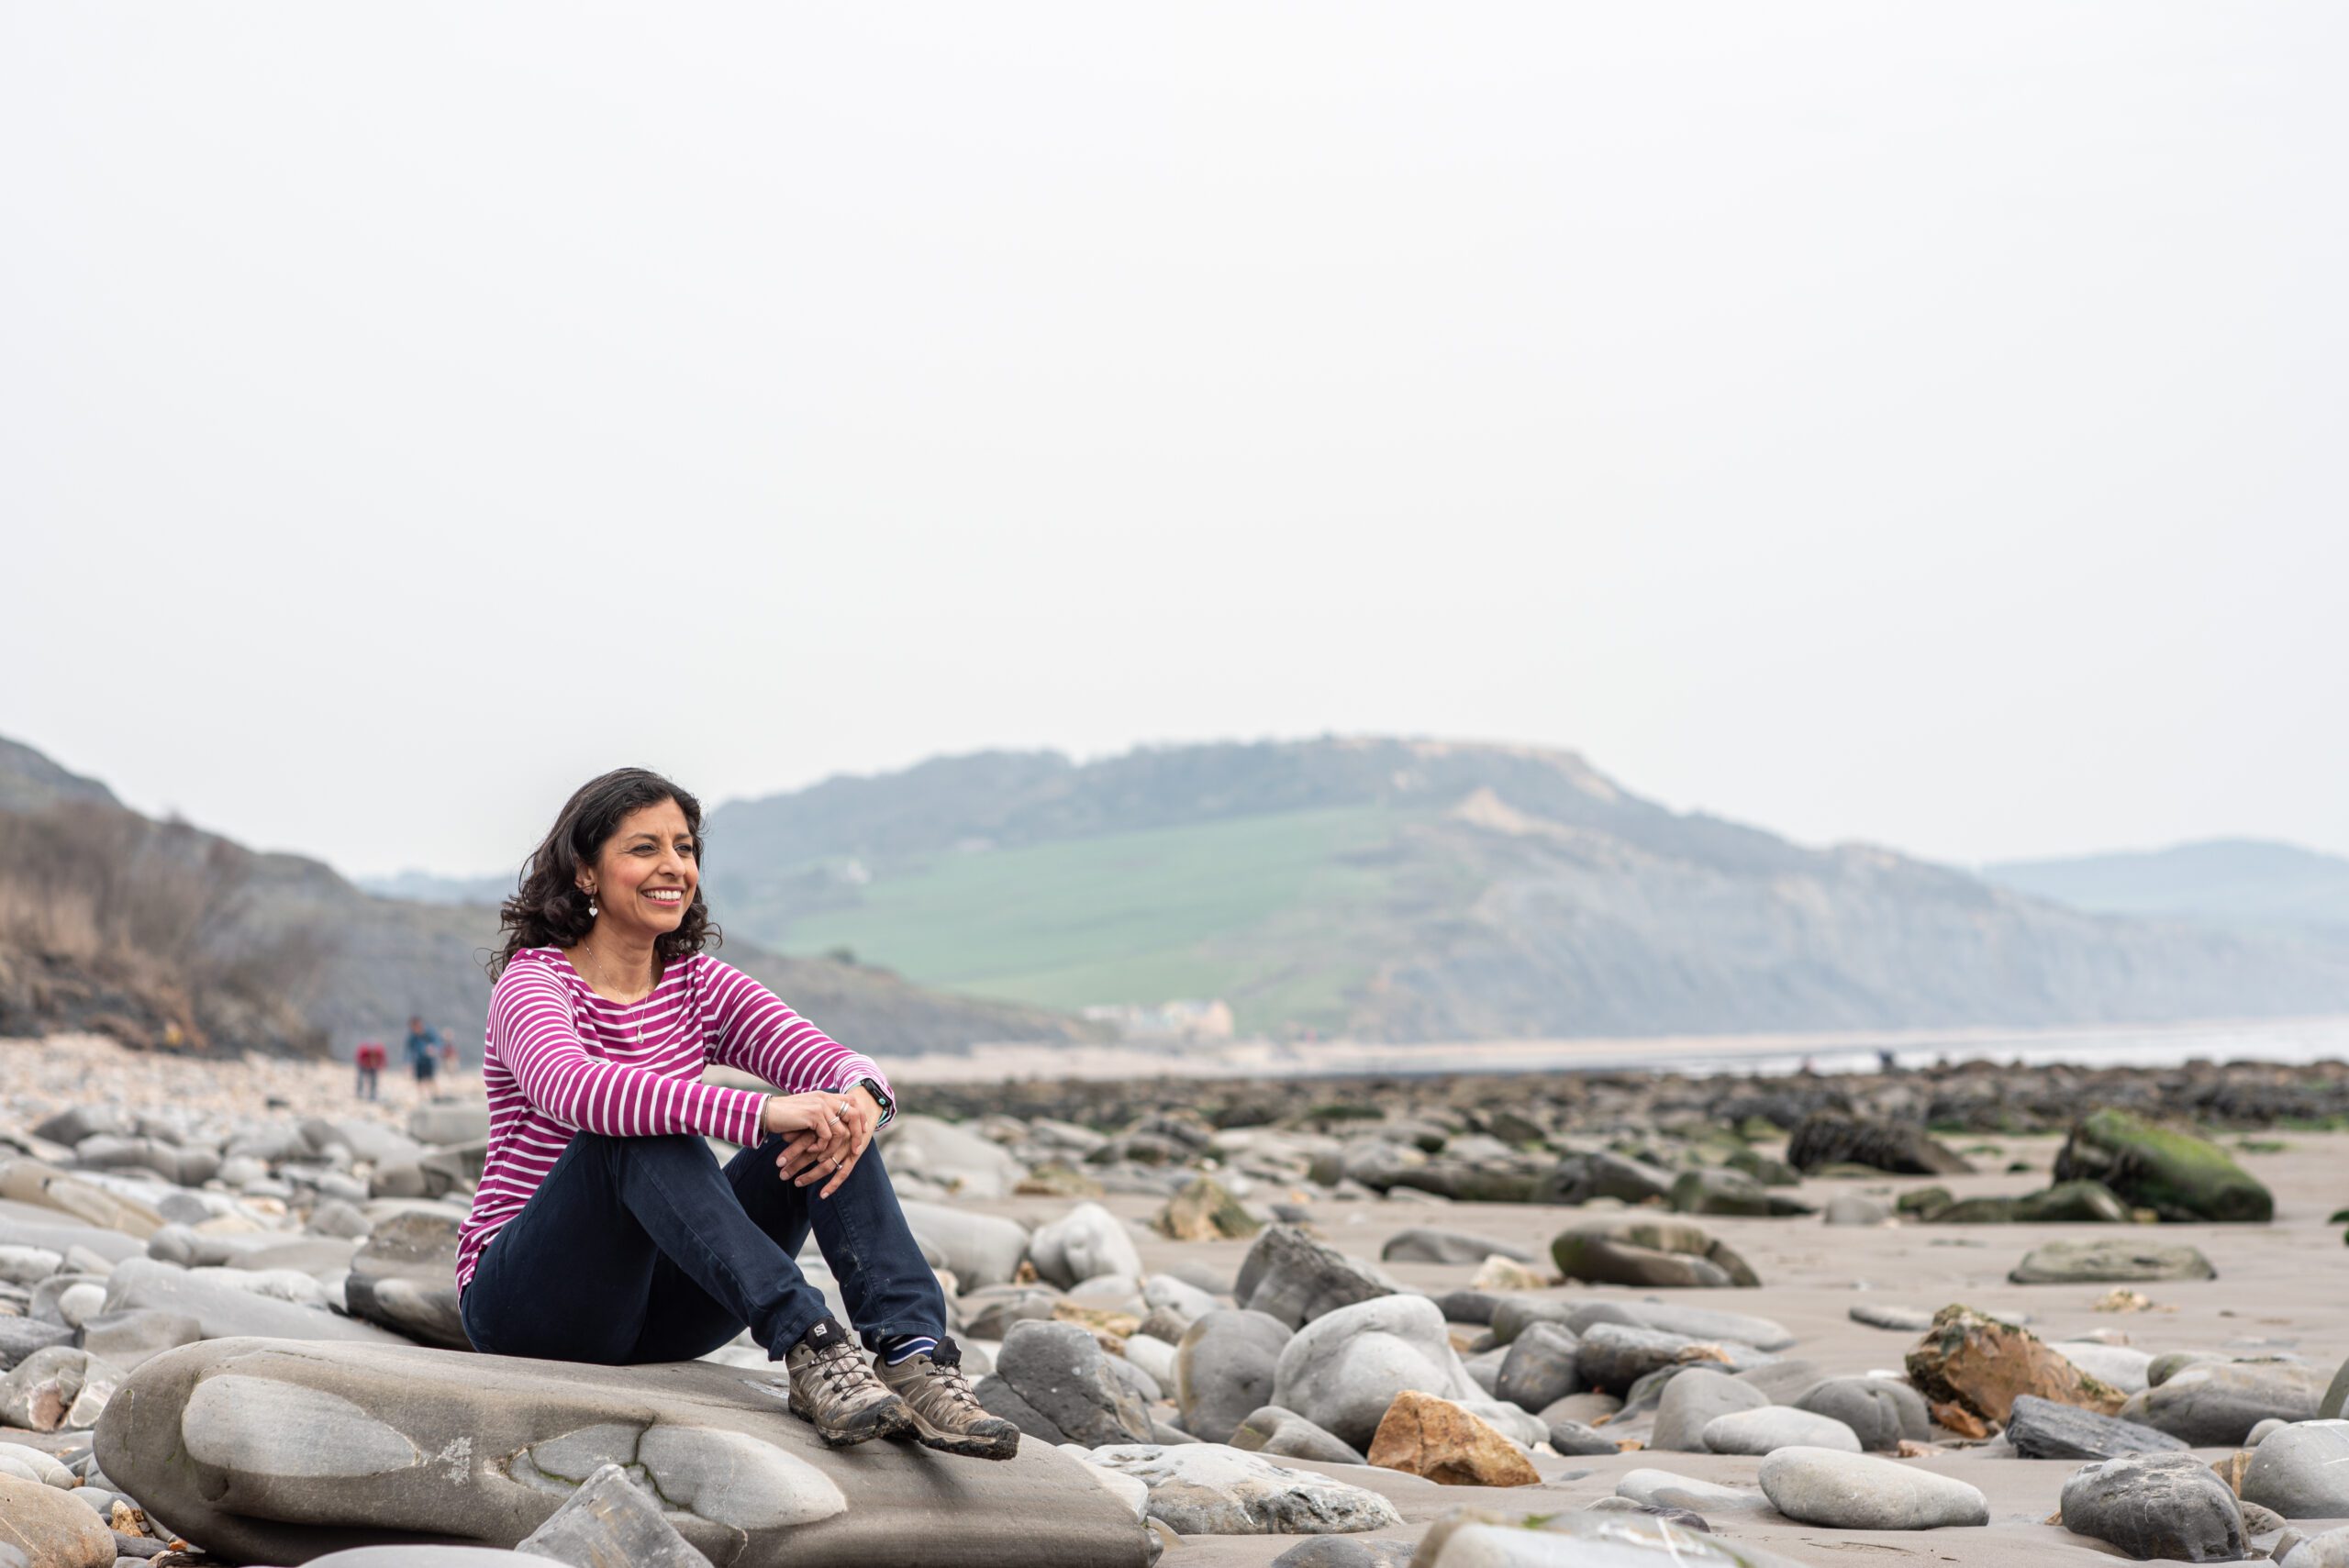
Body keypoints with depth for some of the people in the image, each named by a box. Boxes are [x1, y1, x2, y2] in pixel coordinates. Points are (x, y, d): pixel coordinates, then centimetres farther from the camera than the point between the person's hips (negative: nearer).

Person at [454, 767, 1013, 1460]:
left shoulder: (699, 987, 7)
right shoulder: (533, 982, -11)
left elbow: (832, 1062, -9)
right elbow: (575, 1089, -35)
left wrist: (860, 1100, -35)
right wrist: (761, 1112, -45)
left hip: (654, 1310, 5)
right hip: (523, 1300, -5)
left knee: (826, 1118, -15)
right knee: (642, 1126, -33)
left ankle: (913, 1355, -34)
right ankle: (808, 1349, -45)